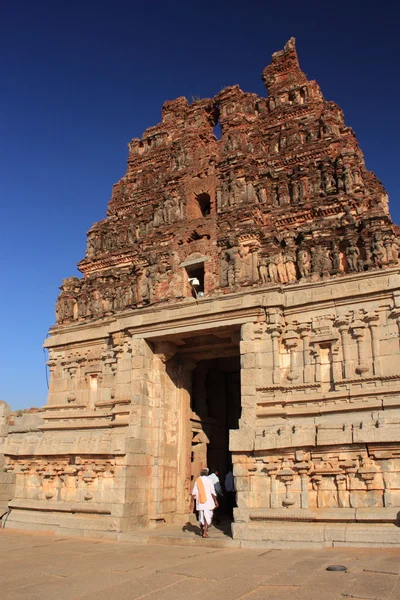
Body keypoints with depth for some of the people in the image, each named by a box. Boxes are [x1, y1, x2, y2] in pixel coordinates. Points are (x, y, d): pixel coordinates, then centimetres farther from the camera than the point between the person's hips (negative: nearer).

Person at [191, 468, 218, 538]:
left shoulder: (197, 481, 5)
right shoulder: (209, 481, -3)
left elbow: (194, 493, 1)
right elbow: (213, 492, -5)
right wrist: (215, 501, 4)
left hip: (200, 503, 4)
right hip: (208, 502, -4)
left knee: (201, 517, 17)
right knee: (208, 517, -1)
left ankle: (202, 532, 27)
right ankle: (205, 533, -12)